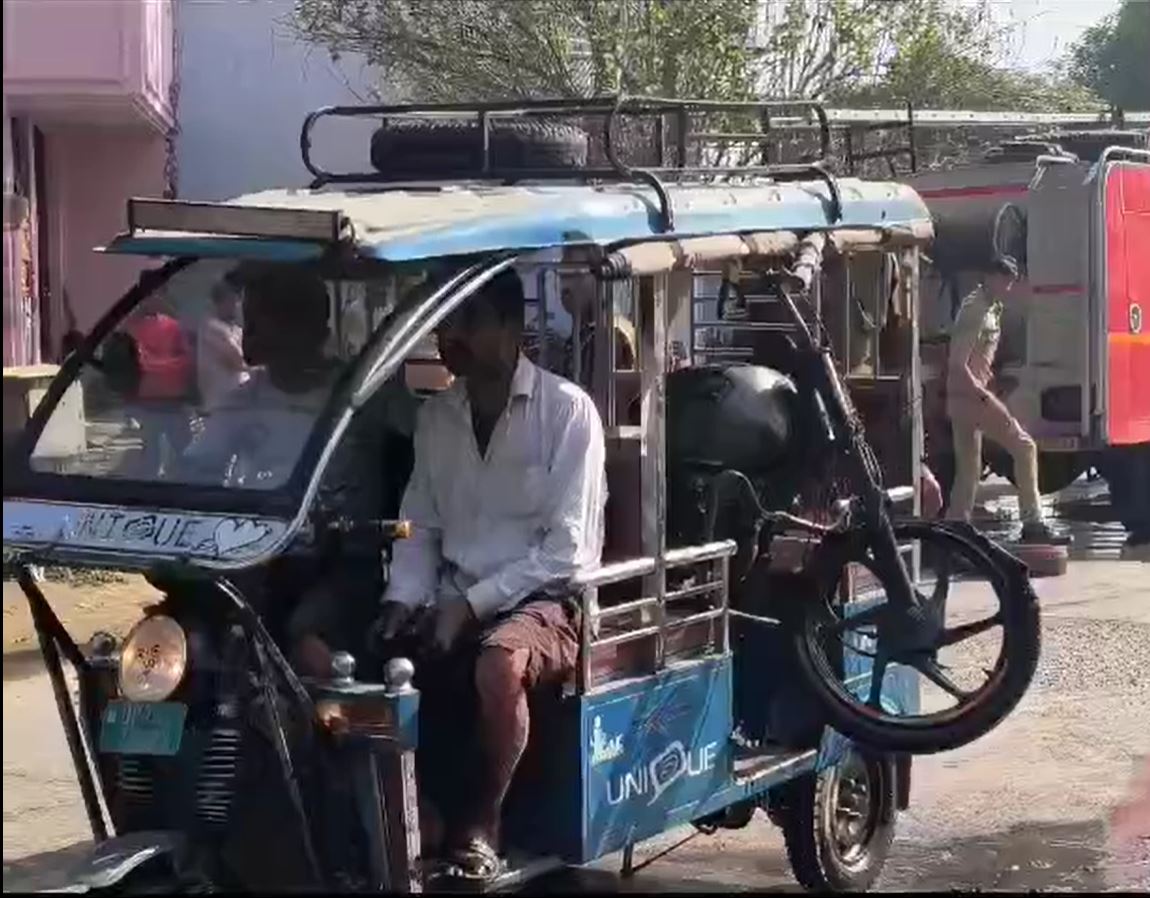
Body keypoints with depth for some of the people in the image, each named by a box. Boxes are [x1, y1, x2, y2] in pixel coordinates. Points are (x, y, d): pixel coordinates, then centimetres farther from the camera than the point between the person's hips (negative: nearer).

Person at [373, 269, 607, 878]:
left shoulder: (567, 410, -6)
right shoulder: (435, 416, 12)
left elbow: (568, 549, -11)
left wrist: (472, 603, -16)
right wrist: (402, 602, -4)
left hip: (544, 599, -4)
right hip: (456, 605, 5)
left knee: (498, 665, -38)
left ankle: (477, 827, -16)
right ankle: (426, 811, -7)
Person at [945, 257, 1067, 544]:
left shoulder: (989, 309, 17)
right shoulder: (976, 310, -14)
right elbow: (957, 363, -19)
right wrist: (982, 395, -19)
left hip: (961, 398, 10)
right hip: (970, 394, -10)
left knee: (968, 471, 11)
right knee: (1024, 447, -7)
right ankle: (1033, 525, -8)